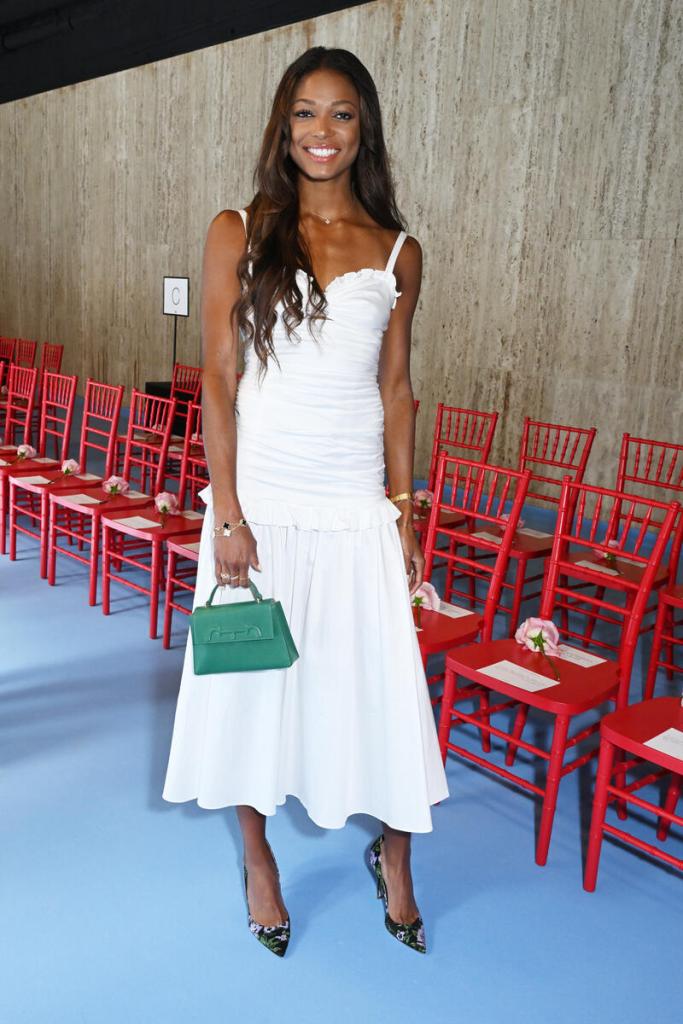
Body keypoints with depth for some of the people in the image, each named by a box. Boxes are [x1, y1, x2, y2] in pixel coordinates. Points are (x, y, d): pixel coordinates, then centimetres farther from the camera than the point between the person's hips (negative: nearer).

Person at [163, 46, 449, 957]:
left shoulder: (398, 253, 5)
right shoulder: (238, 233, 0)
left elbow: (395, 388, 8)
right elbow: (217, 378, -4)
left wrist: (404, 511, 4)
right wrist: (227, 513, -10)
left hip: (358, 508, 1)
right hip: (261, 499, -1)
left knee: (377, 684, 8)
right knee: (250, 676, 11)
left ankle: (393, 856, 34)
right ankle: (258, 858, 35)